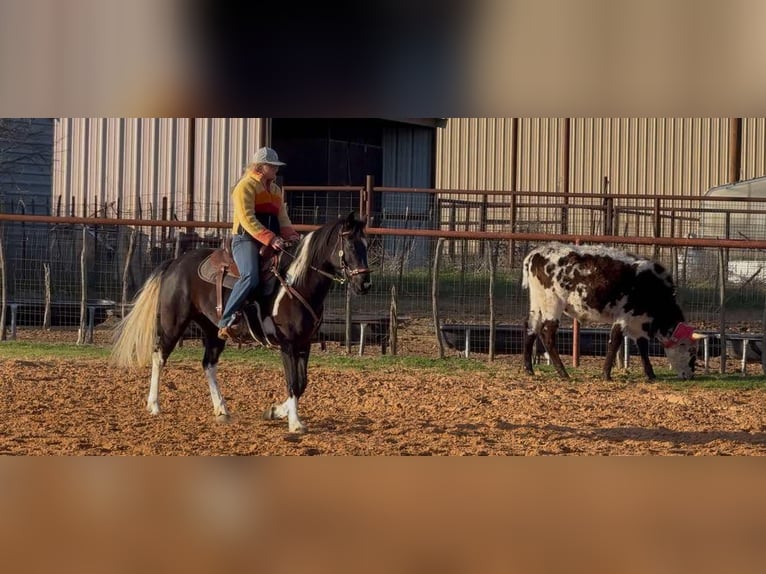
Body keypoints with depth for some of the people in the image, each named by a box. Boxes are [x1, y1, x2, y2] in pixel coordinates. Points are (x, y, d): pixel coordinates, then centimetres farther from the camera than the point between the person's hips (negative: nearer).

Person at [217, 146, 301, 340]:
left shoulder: (276, 190, 23)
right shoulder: (246, 186, -4)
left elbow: (283, 219, 18)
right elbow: (247, 219, -16)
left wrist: (291, 235, -5)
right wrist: (269, 238, -26)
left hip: (272, 242, 8)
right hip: (245, 240, -8)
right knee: (250, 277, -31)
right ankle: (225, 322, -30)